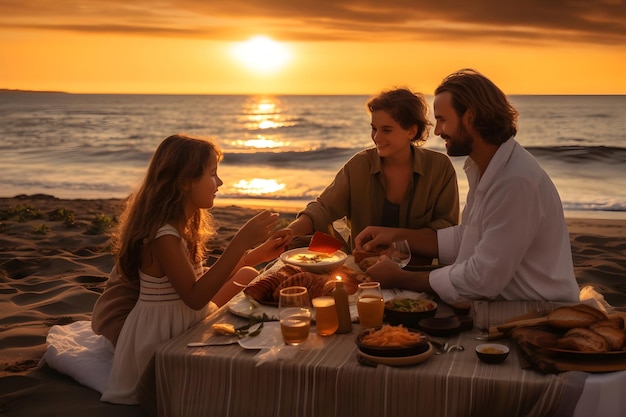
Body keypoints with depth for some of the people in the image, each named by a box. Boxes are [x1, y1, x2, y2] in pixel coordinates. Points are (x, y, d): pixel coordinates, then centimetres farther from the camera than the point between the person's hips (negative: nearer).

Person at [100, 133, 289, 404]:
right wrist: (241, 242, -34)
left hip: (184, 320, 10)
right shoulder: (162, 234, -27)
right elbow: (195, 297, -31)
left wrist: (255, 255, 6)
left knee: (247, 276, 14)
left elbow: (200, 279, 8)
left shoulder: (181, 223, 3)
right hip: (161, 333, -10)